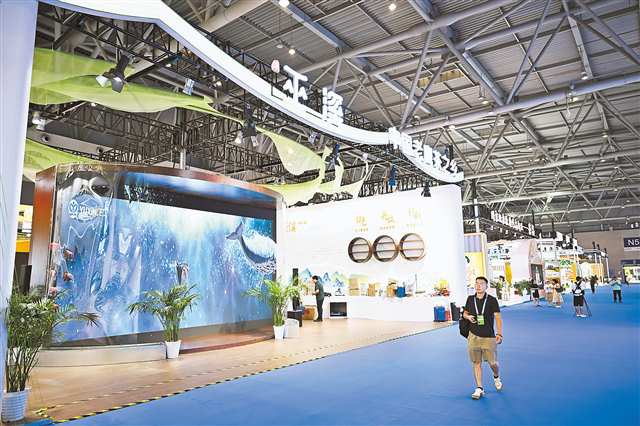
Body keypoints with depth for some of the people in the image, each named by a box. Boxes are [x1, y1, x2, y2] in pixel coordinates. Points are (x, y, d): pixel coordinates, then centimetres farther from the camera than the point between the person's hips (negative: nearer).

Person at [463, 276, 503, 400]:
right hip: (473, 336, 2)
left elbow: (498, 317, -3)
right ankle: (479, 388, 13)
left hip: (489, 337, -2)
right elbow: (465, 313, 18)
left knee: (492, 362, 4)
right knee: (476, 362, 3)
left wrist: (499, 334, -10)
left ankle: (496, 377, 37)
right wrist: (468, 317, -5)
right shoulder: (470, 299, 6)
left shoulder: (492, 300, -3)